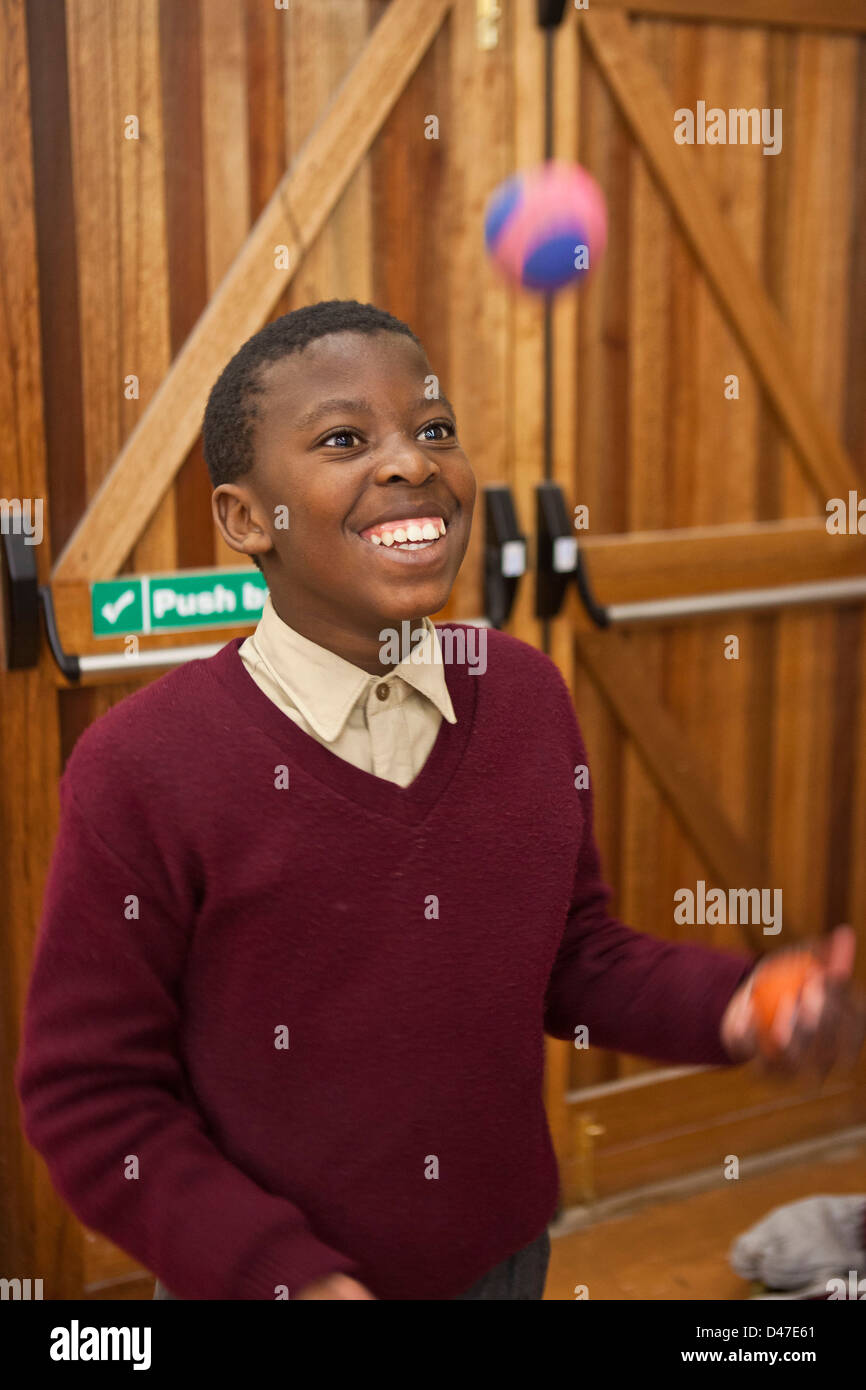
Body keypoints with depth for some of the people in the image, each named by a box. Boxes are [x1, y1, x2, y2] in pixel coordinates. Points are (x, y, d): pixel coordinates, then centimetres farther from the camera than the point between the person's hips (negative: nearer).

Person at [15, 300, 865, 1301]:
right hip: (261, 1282, -4)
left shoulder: (527, 695, -6)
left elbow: (576, 959, 3)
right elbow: (89, 1095, -14)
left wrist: (727, 1003, -13)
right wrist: (282, 1274, -20)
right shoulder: (140, 769, -20)